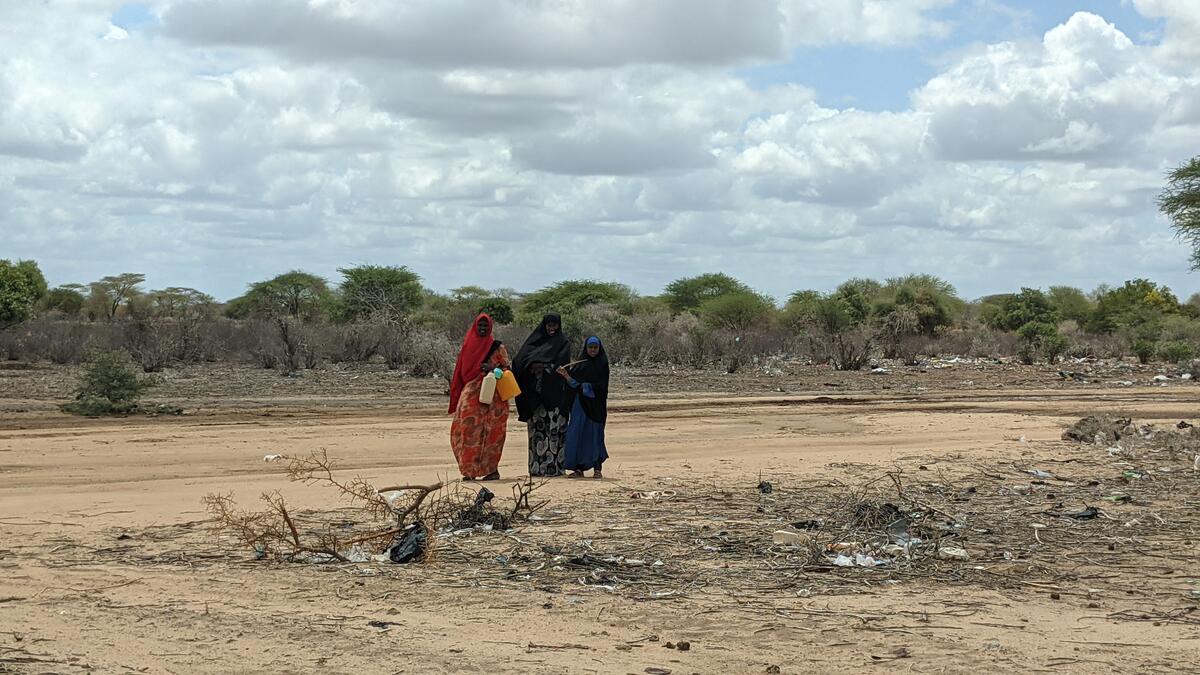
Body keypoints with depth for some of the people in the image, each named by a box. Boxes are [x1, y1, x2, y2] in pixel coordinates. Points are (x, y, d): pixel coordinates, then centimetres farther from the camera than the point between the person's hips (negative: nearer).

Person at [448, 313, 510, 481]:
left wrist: (493, 368, -15)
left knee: (490, 431, -5)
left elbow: (507, 368, 4)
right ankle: (470, 470, -2)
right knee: (468, 429, -6)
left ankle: (492, 469, 0)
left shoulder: (497, 346, 4)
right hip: (470, 393, 3)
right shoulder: (467, 345, 13)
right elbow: (461, 371, 17)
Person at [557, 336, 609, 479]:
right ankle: (579, 468, 5)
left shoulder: (602, 364, 2)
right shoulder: (580, 363, 11)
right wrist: (565, 375, -9)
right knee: (577, 434, 0)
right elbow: (573, 382, 7)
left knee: (595, 434, -4)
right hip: (580, 403, 4)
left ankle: (597, 468, 1)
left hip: (595, 404, -4)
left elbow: (602, 385, -5)